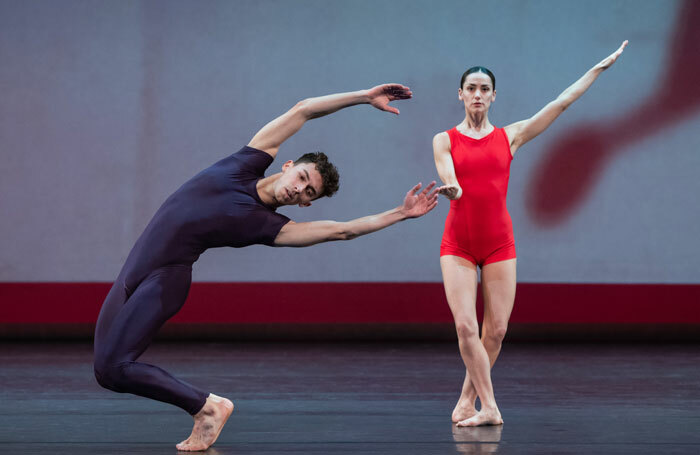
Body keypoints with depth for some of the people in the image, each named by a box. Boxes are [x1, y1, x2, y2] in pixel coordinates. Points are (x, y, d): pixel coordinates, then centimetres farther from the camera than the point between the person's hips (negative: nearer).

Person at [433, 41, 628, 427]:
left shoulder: (510, 136, 8)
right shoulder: (444, 141, 4)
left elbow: (561, 103, 8)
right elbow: (450, 185, -11)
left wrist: (600, 67, 8)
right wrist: (450, 190, -37)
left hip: (499, 243, 2)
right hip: (458, 245, -2)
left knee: (496, 330, 0)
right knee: (466, 326, -12)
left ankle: (467, 400, 17)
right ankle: (489, 407, -7)